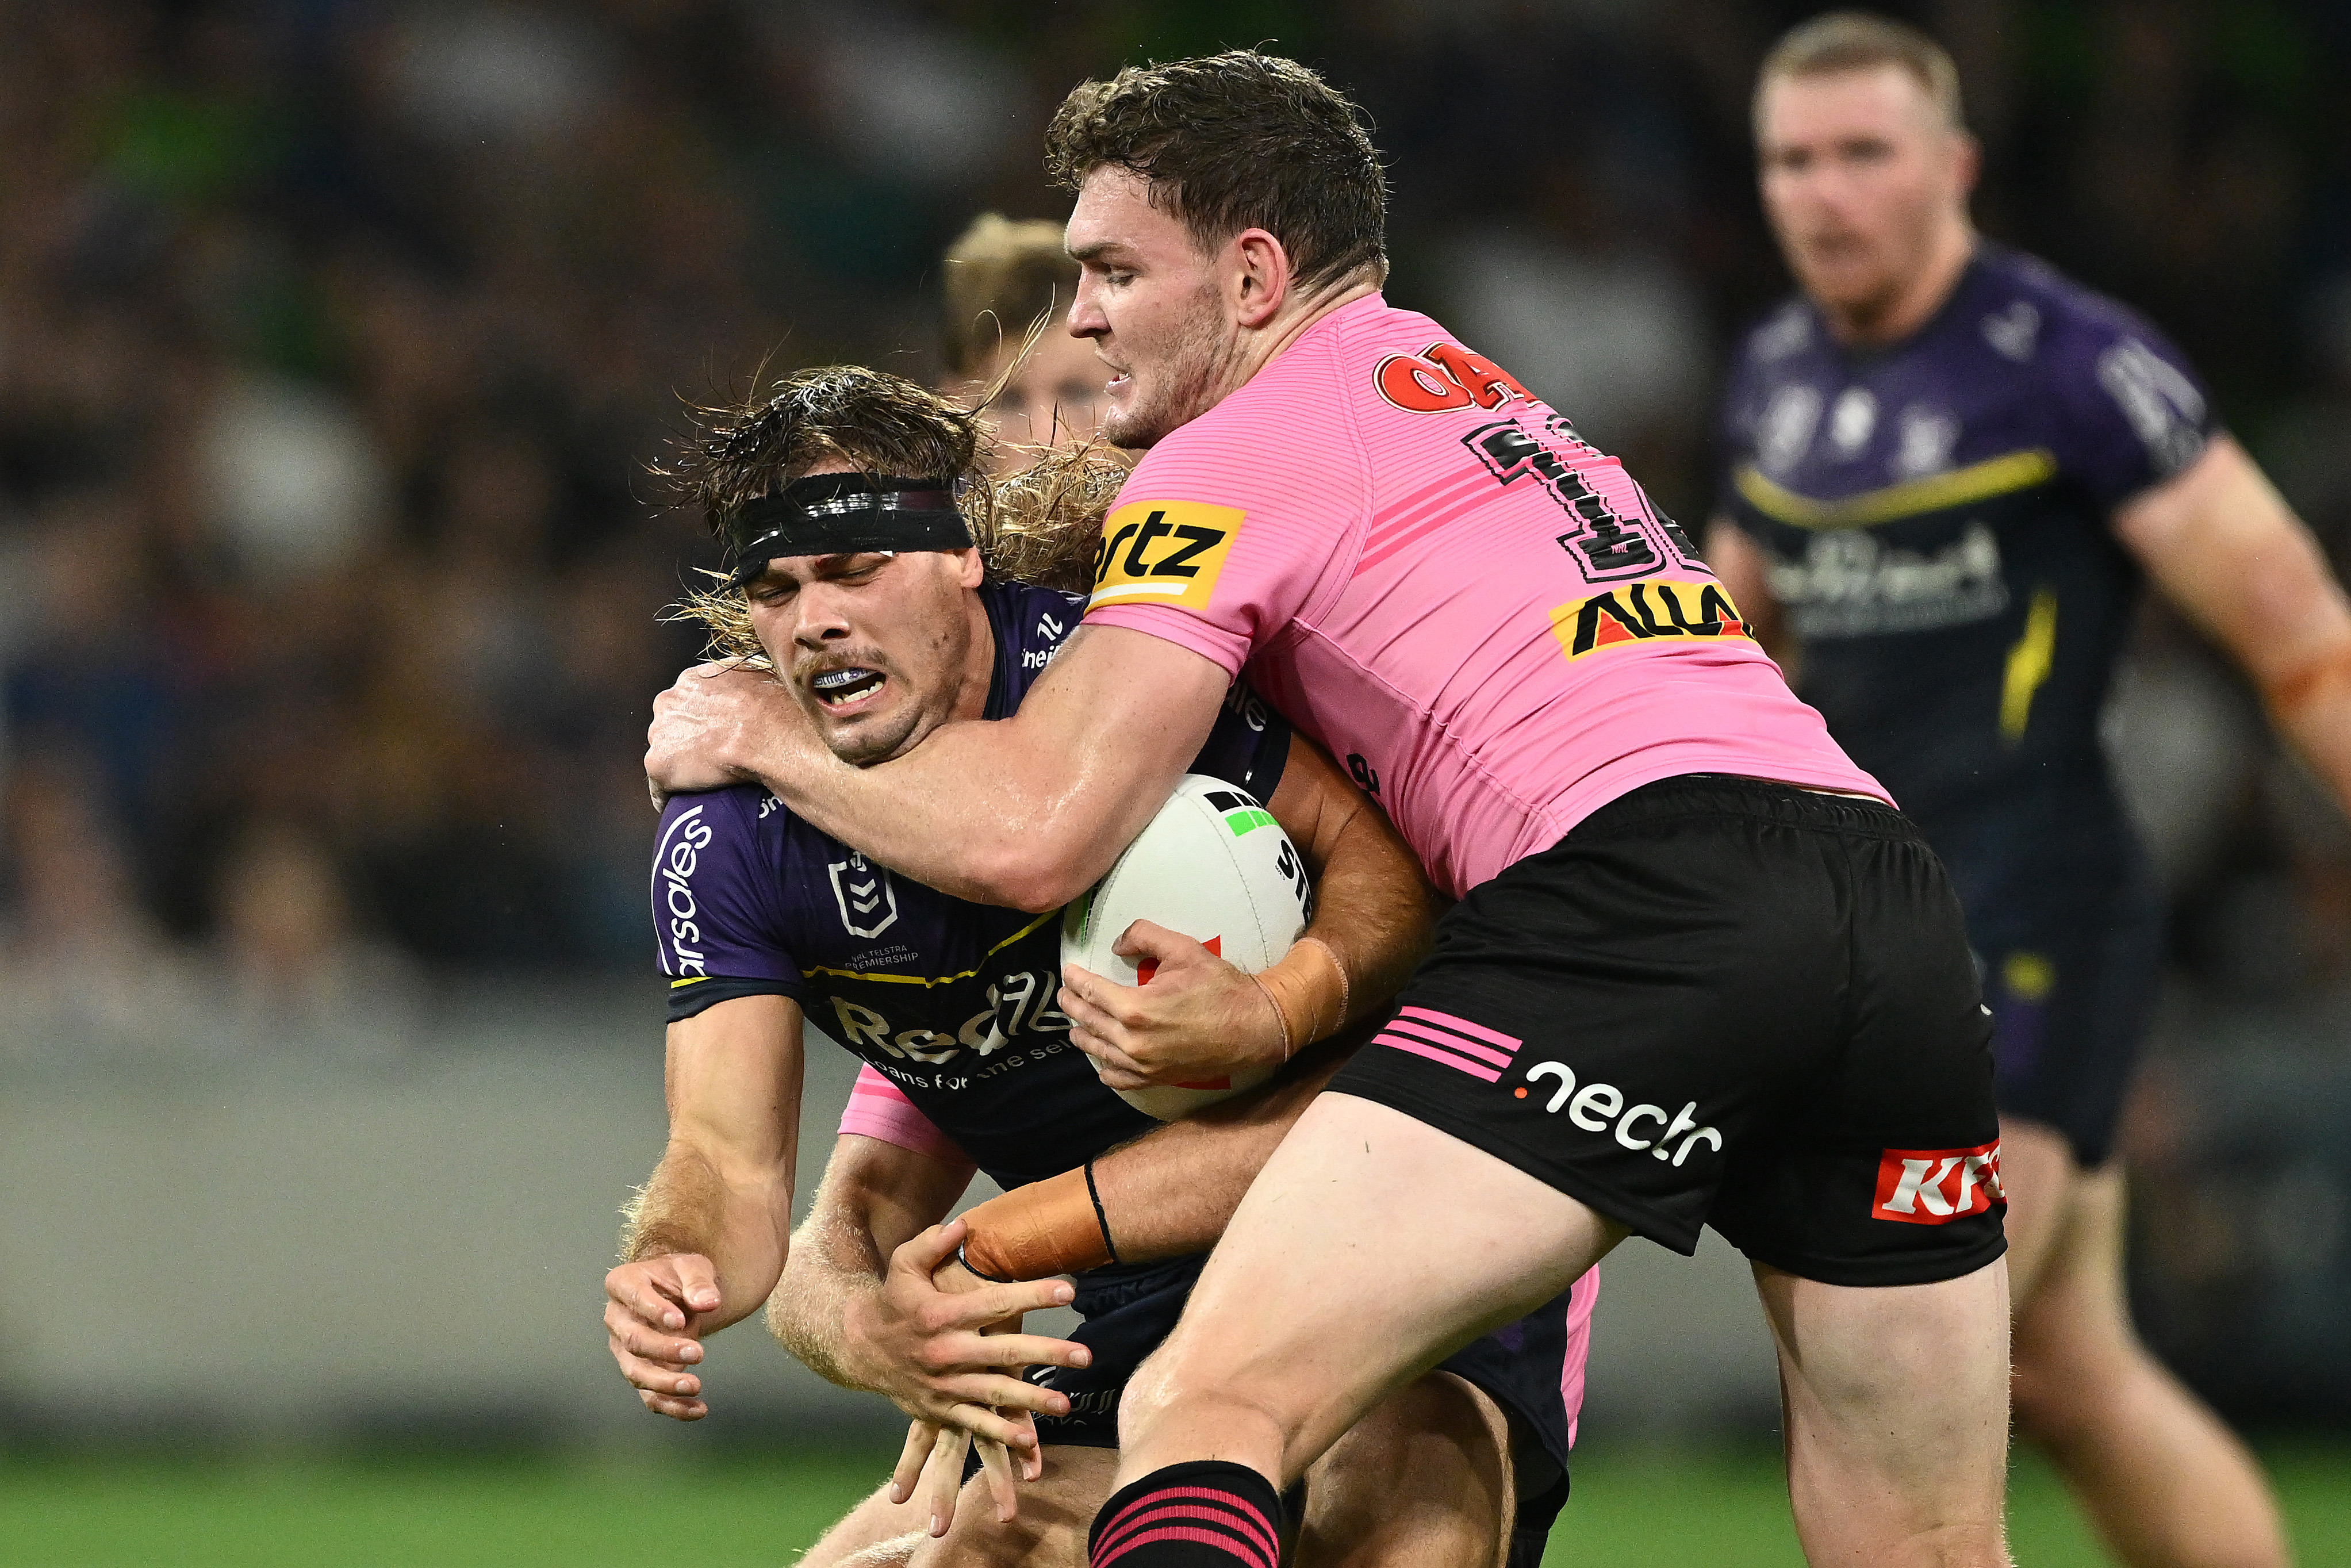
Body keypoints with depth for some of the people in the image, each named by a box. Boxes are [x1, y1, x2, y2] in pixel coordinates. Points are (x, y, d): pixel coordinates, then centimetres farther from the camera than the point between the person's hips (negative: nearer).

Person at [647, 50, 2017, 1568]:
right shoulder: (1483, 391, 31)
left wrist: (762, 734, 16)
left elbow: (1033, 835, 2)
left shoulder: (1236, 460, 7)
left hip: (1637, 901, -8)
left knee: (1208, 1415, -12)